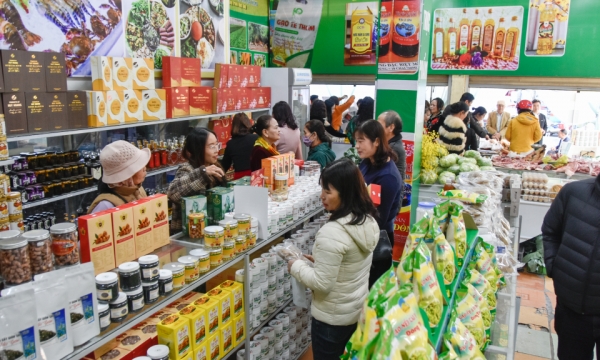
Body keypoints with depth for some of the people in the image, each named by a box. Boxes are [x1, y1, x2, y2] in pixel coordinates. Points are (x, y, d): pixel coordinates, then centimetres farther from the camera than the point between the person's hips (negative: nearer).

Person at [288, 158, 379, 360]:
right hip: (358, 308, 7)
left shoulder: (332, 232, -30)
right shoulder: (368, 221, -4)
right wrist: (322, 260, 7)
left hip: (332, 317, -7)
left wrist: (296, 266, -11)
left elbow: (322, 283, -25)